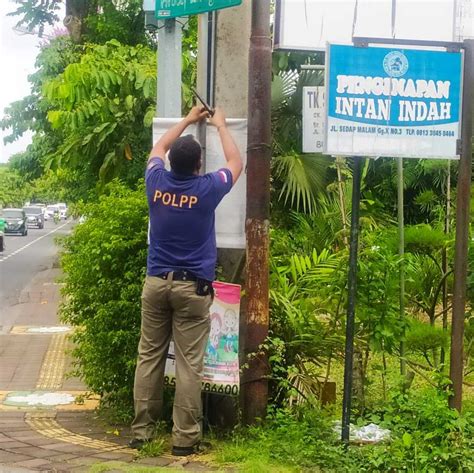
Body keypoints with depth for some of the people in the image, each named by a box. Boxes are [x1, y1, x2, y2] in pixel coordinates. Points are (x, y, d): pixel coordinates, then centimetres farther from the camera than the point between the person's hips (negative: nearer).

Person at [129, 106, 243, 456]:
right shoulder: (207, 189, -8)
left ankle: (141, 430, 11)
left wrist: (188, 120, 33)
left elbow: (159, 148, 24)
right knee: (189, 364, -2)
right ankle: (185, 438, 0)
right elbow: (236, 162, 12)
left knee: (149, 356, 8)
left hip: (156, 282, 3)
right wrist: (221, 125, 25)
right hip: (192, 286, -3)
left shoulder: (157, 182, 0)